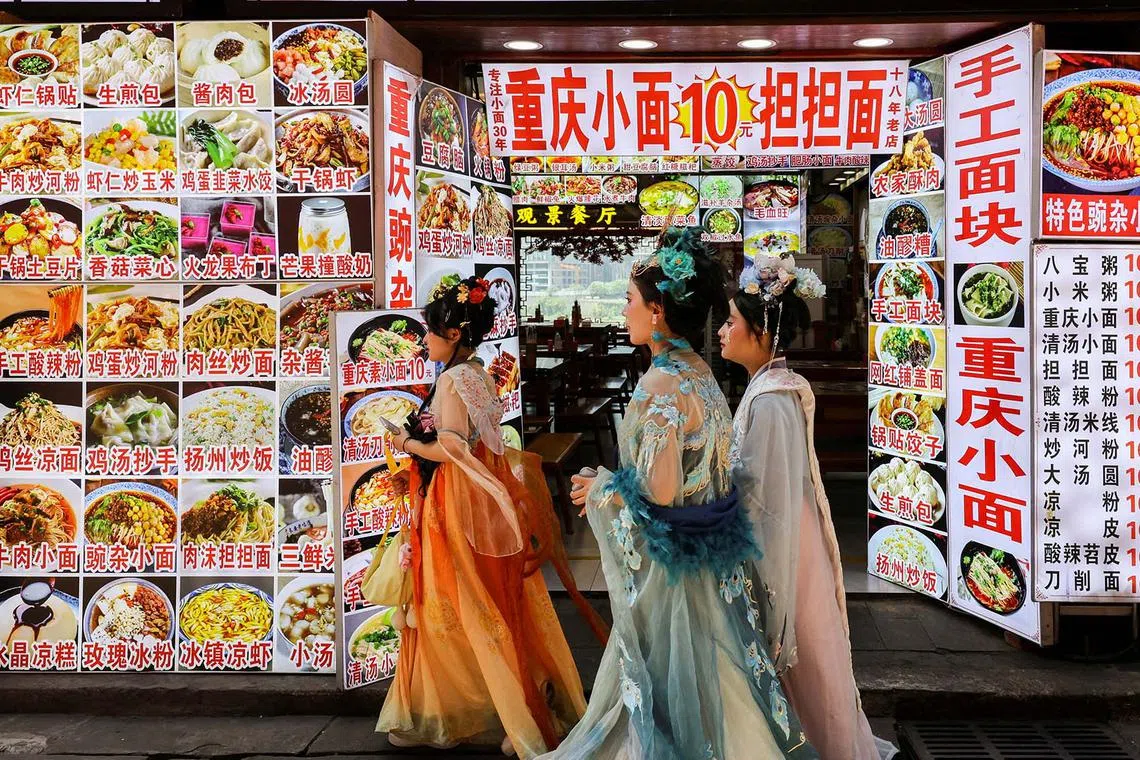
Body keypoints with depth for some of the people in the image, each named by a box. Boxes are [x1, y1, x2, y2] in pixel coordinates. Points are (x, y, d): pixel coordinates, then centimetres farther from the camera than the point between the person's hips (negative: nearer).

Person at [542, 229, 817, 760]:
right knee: (704, 674, 19)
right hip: (709, 556, 8)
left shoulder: (661, 384, -21)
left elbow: (660, 492, -24)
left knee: (667, 685, 6)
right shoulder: (700, 373, 5)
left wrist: (601, 489, -7)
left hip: (669, 563, -8)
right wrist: (610, 484, 16)